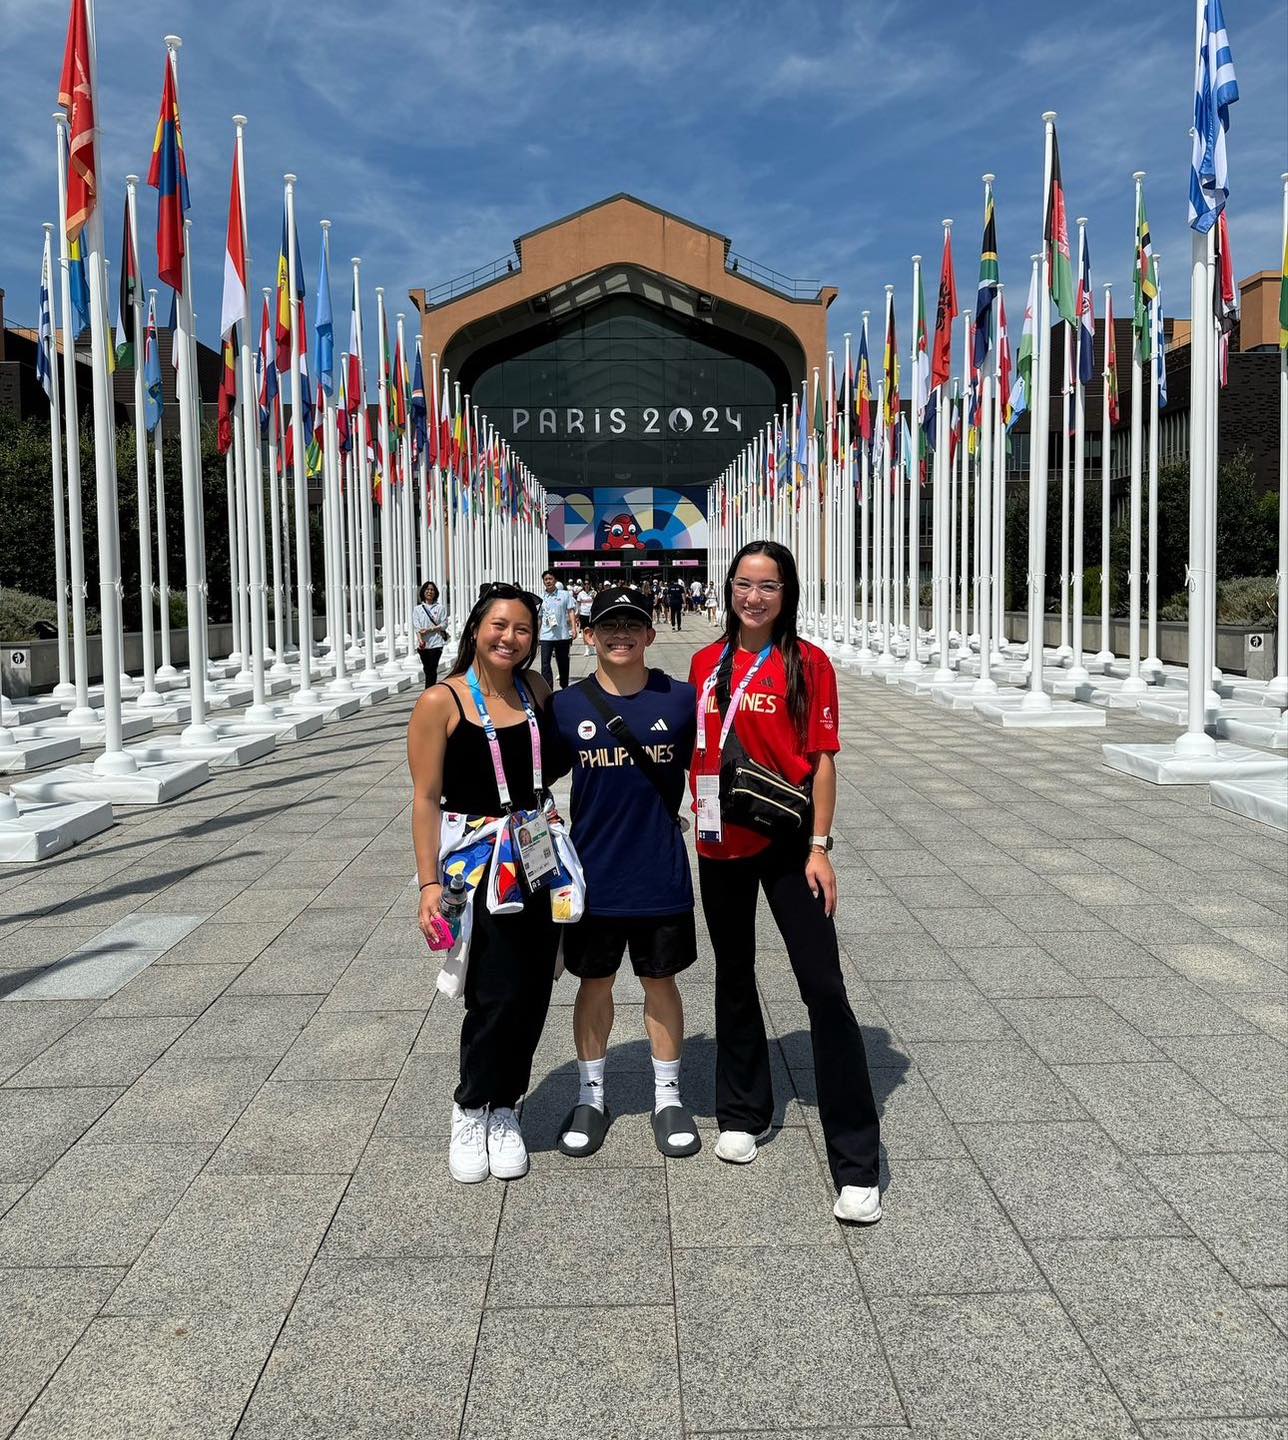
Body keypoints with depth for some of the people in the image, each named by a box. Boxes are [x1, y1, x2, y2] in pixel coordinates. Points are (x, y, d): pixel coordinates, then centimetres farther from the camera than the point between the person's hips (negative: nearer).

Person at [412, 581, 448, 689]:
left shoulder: (440, 608, 4)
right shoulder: (418, 609, 7)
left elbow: (444, 624, 1)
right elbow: (416, 626, -2)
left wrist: (429, 629, -11)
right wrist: (420, 640, -18)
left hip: (436, 643, -2)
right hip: (422, 644, 2)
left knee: (432, 669, -7)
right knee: (427, 670, 8)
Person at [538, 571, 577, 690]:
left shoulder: (565, 594, 1)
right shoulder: (541, 598, 7)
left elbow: (571, 611, -1)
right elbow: (539, 617, 12)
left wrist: (573, 628, -12)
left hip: (563, 634, -1)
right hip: (546, 635, 1)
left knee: (563, 662, 13)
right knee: (545, 663, -10)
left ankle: (564, 686, 31)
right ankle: (548, 690, -10)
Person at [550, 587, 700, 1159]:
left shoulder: (682, 700, -5)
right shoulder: (566, 706, -4)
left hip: (662, 875, 0)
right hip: (592, 875, 1)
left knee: (660, 982, 13)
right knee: (594, 984, 14)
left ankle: (668, 1097, 30)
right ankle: (590, 1096, 32)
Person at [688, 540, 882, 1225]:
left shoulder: (808, 664, -6)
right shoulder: (706, 664, 5)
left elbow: (821, 760, -7)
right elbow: (696, 751, 11)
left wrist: (819, 847, -11)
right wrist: (688, 822, 9)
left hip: (787, 843, -4)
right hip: (720, 843, 5)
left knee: (823, 988, -6)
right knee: (733, 976, 17)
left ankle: (856, 1165, 1)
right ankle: (742, 1114, 36)